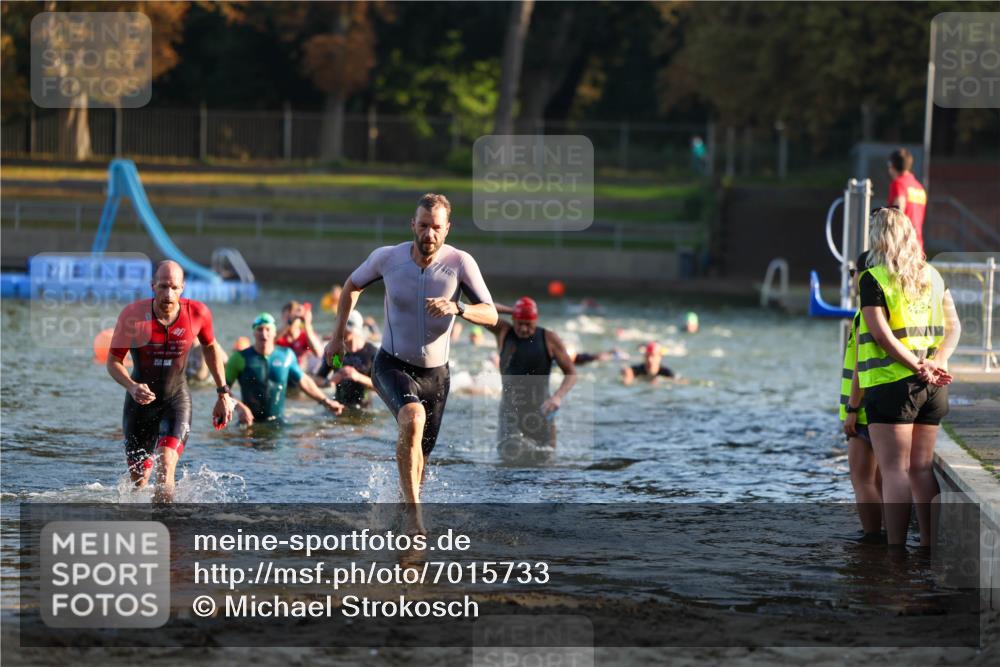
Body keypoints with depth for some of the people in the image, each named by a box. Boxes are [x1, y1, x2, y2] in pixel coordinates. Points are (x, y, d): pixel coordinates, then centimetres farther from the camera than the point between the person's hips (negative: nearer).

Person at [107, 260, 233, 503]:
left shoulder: (198, 313, -14)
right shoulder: (133, 315, -19)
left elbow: (211, 347, 7)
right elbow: (113, 361, -10)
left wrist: (223, 394, 11)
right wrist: (132, 386, -30)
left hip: (177, 399, 0)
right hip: (140, 400, 0)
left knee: (165, 468, -24)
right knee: (139, 480, 11)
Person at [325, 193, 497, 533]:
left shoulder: (460, 263, -15)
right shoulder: (388, 257, -12)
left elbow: (491, 315, -19)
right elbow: (353, 285, 8)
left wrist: (457, 308, -38)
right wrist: (337, 336, 10)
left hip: (435, 374, 2)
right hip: (392, 365, -2)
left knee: (419, 456, 15)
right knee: (412, 419, -33)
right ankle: (413, 510, -27)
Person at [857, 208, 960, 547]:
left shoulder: (873, 278, -7)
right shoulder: (933, 276, 12)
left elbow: (881, 333, -16)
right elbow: (953, 326, 9)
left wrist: (918, 368, -16)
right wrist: (936, 362, -5)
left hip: (891, 382, -6)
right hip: (932, 390, 6)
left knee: (895, 470, -5)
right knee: (922, 468, 10)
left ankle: (895, 550, -7)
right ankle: (929, 548, 10)